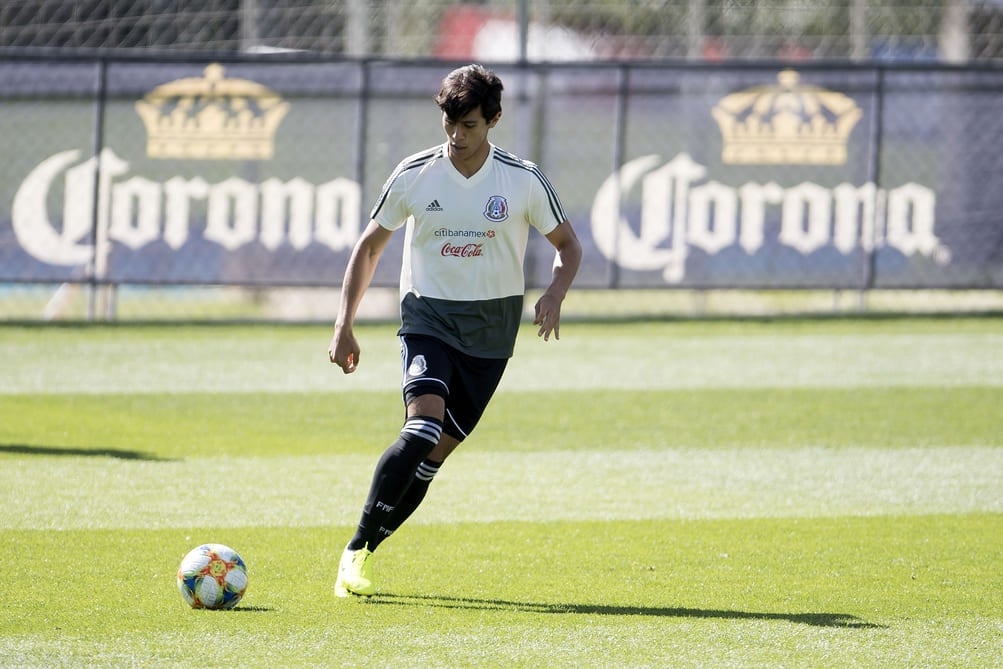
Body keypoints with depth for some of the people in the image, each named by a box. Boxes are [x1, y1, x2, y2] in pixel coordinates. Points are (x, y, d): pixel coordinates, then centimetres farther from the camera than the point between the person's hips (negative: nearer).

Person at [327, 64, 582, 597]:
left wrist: (554, 293, -14)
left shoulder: (523, 181, -5)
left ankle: (365, 550, 12)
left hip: (491, 327, 1)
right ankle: (355, 551, -19)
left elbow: (567, 245, 7)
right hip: (427, 314, -1)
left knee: (438, 450, -2)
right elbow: (369, 247, 7)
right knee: (424, 424, -24)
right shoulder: (414, 176, -4)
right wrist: (344, 326, 2)